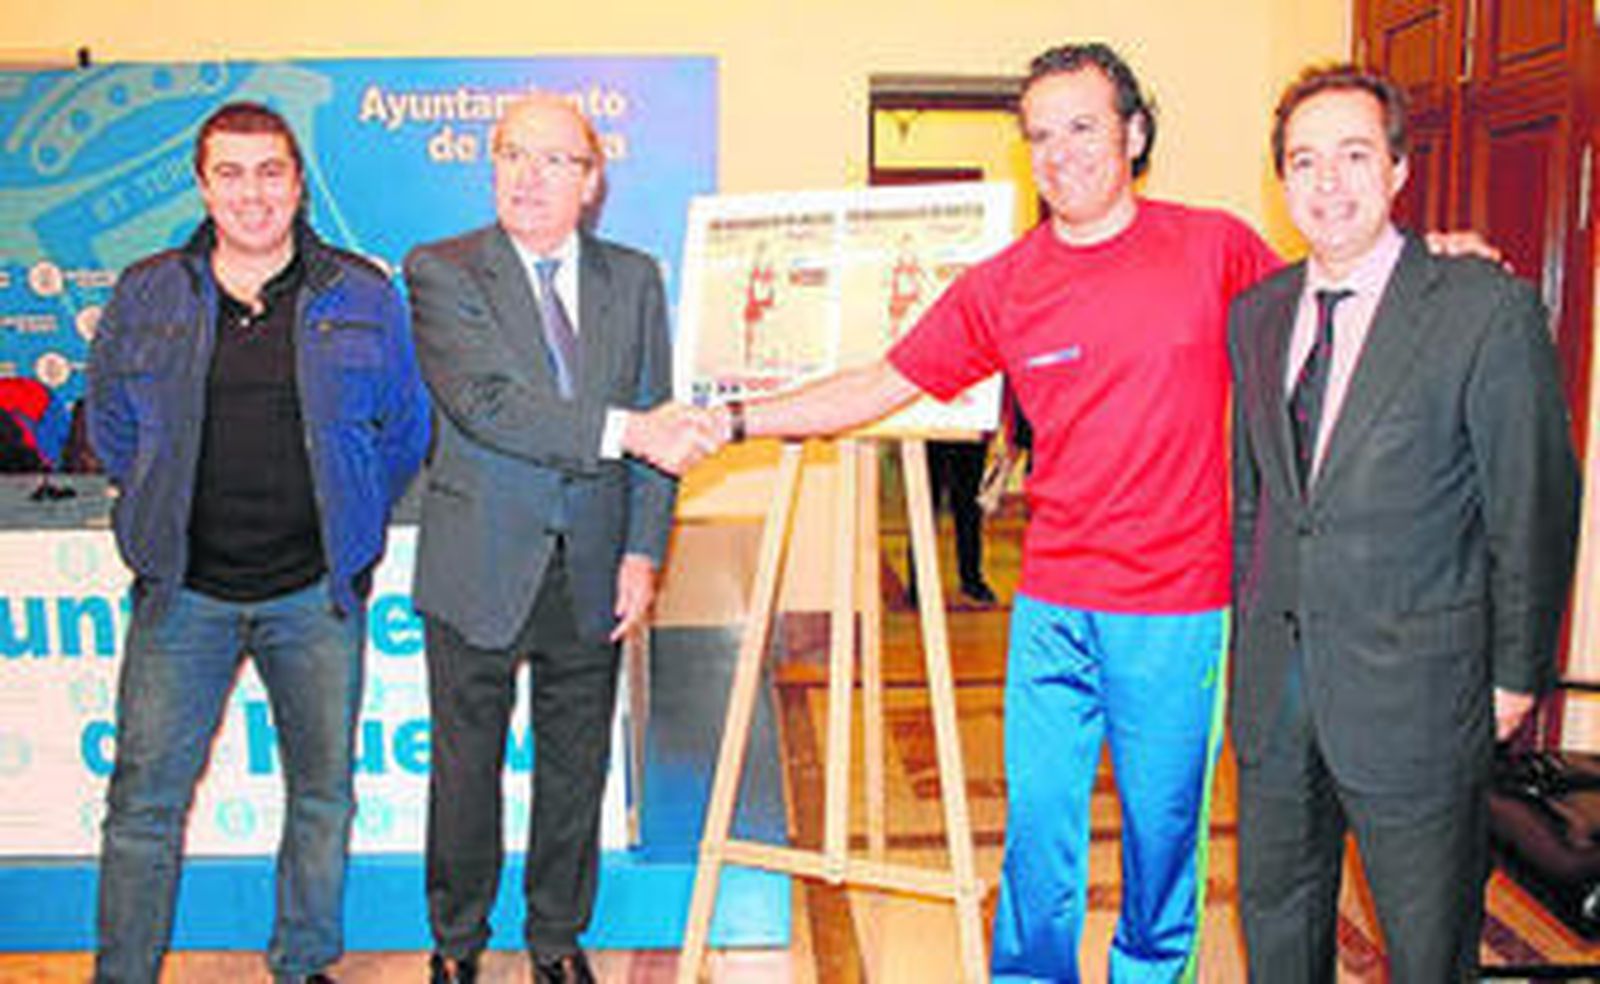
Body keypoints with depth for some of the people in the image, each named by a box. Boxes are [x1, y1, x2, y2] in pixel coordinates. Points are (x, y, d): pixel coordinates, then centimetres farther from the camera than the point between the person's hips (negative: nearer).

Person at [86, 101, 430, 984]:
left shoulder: (361, 297, 0)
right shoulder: (147, 295, 3)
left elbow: (405, 428, 9)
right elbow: (111, 424, 15)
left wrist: (350, 528, 9)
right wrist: (161, 520, 12)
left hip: (315, 593, 0)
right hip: (183, 590, 0)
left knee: (323, 792, 10)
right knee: (145, 797, 3)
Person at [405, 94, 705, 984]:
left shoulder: (634, 279, 6)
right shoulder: (442, 271, -5)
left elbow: (656, 428, 5)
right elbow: (484, 403, -20)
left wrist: (643, 553, -3)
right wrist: (620, 430, -25)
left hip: (591, 575, 3)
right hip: (479, 573, -2)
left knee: (576, 769, 14)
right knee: (466, 768, 12)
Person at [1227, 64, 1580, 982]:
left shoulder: (1488, 306, -11)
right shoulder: (1255, 315, 6)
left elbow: (1537, 504, -7)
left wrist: (1516, 675, -4)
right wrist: (1252, 624, 13)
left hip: (1415, 695, -5)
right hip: (1277, 688, 5)